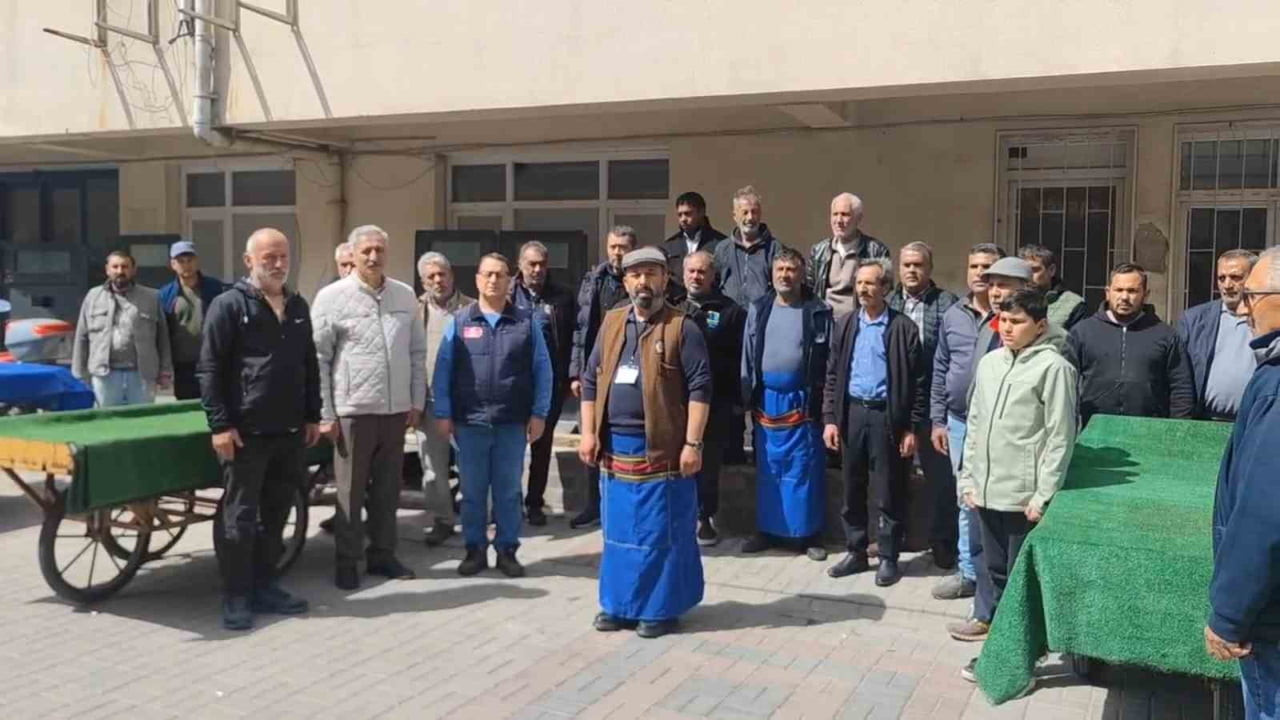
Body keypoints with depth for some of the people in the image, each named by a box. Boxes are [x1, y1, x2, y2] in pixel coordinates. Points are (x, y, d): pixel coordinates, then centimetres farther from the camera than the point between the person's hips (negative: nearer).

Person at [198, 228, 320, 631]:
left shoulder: (298, 307, 13)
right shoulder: (229, 305, -5)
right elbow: (209, 369, -8)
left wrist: (313, 416, 14)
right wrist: (220, 424, -13)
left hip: (291, 432, 6)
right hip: (247, 432, -6)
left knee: (276, 514, 13)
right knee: (239, 515, 0)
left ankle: (265, 586, 24)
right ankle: (236, 597, 9)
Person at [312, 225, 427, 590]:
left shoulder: (405, 295, 7)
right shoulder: (332, 297, -4)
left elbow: (417, 353, 13)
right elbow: (317, 358, -5)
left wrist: (417, 403, 9)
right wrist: (325, 414, -8)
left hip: (396, 409, 4)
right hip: (353, 409, -4)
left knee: (388, 488, 13)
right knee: (351, 490, 5)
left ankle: (382, 554, 26)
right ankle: (347, 561, 17)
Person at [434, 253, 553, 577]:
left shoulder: (528, 321, 2)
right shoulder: (459, 321, 3)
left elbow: (542, 370, 2)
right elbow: (443, 370, 3)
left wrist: (539, 414, -2)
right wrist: (442, 414, -2)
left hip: (513, 422, 0)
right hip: (469, 421, 0)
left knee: (508, 490, 9)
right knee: (472, 490, 9)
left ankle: (507, 550, 19)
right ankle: (475, 549, 21)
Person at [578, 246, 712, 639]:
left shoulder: (682, 327, -6)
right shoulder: (611, 323, 10)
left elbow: (700, 388, -10)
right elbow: (591, 380, 12)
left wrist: (692, 444, -16)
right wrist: (588, 432, 4)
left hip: (661, 447, -5)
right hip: (615, 445, 5)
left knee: (662, 533, 4)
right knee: (618, 529, 14)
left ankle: (660, 608, 17)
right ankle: (619, 604, 26)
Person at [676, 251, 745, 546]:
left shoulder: (730, 312, 1)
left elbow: (740, 359, -4)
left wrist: (737, 400, -9)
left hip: (715, 403, -3)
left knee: (708, 464, 6)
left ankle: (706, 518, 17)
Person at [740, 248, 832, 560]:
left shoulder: (818, 312, -4)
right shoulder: (758, 310, 6)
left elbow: (831, 358, -5)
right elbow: (747, 355, 8)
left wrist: (824, 400, -9)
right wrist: (747, 396, 4)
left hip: (802, 400, -3)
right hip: (766, 399, 3)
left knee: (804, 469, 2)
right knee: (768, 468, 11)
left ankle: (808, 533, 13)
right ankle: (767, 529, 22)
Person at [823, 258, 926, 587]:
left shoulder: (904, 327, -5)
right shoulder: (845, 324, 7)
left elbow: (917, 382, -5)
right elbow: (832, 375, 9)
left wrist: (911, 428, -8)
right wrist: (830, 418, 2)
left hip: (886, 416, -4)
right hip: (851, 414, 4)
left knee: (888, 493, 5)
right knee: (852, 489, 12)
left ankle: (888, 558, 17)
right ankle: (856, 552, 24)